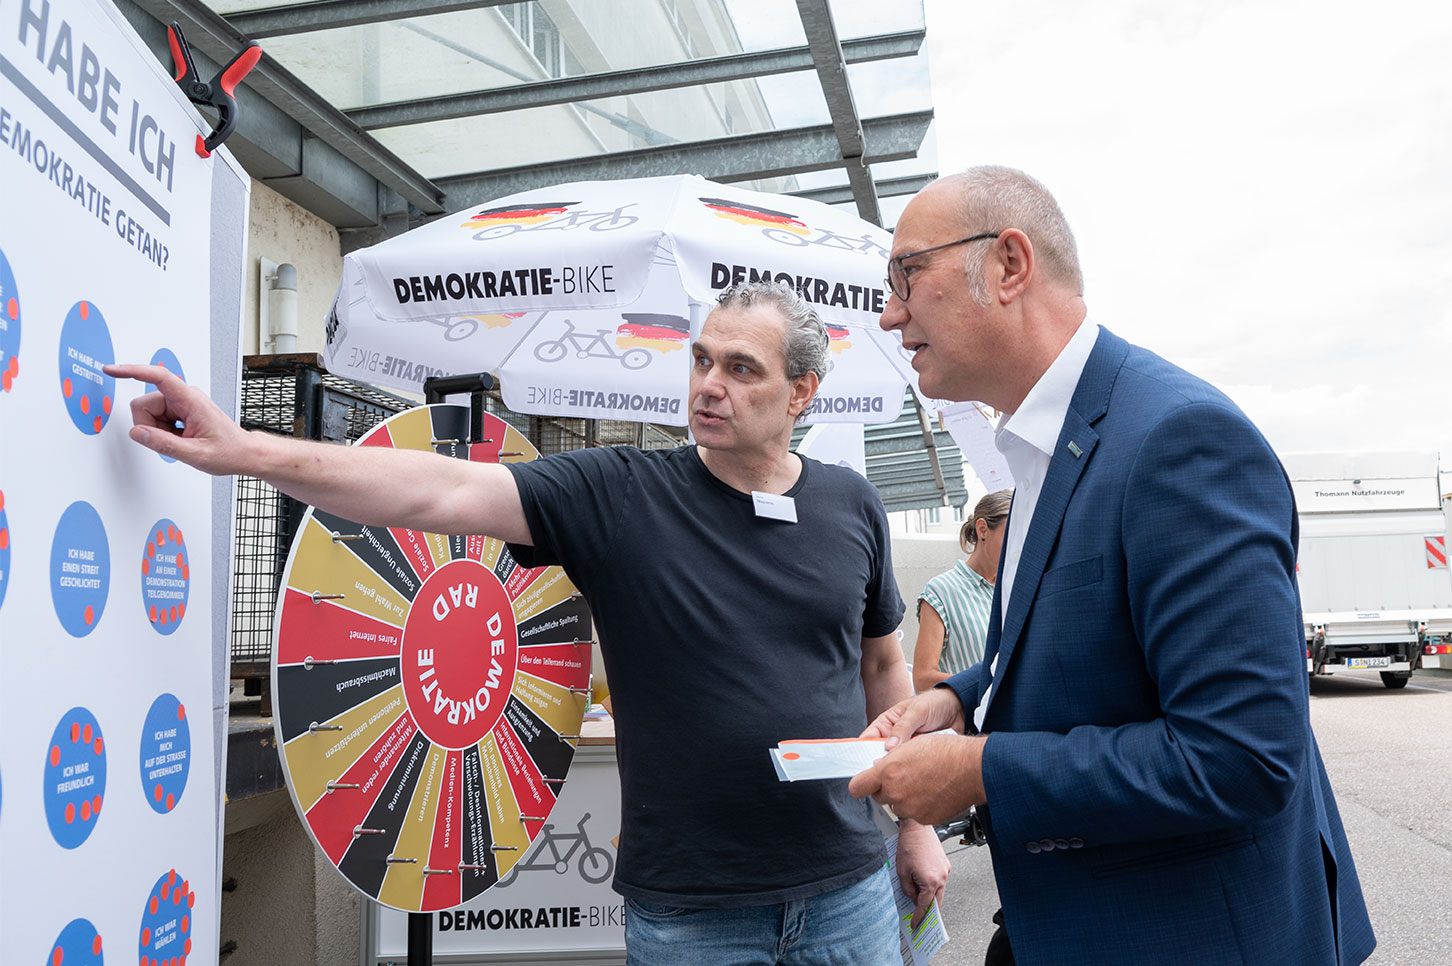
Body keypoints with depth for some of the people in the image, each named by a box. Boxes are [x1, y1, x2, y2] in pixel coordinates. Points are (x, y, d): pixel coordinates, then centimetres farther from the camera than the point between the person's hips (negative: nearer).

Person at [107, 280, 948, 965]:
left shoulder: (853, 507, 0)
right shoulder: (618, 495, -9)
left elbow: (884, 666, 10)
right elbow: (441, 492, -19)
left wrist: (917, 823, 12)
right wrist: (247, 450, -28)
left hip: (845, 888, 3)